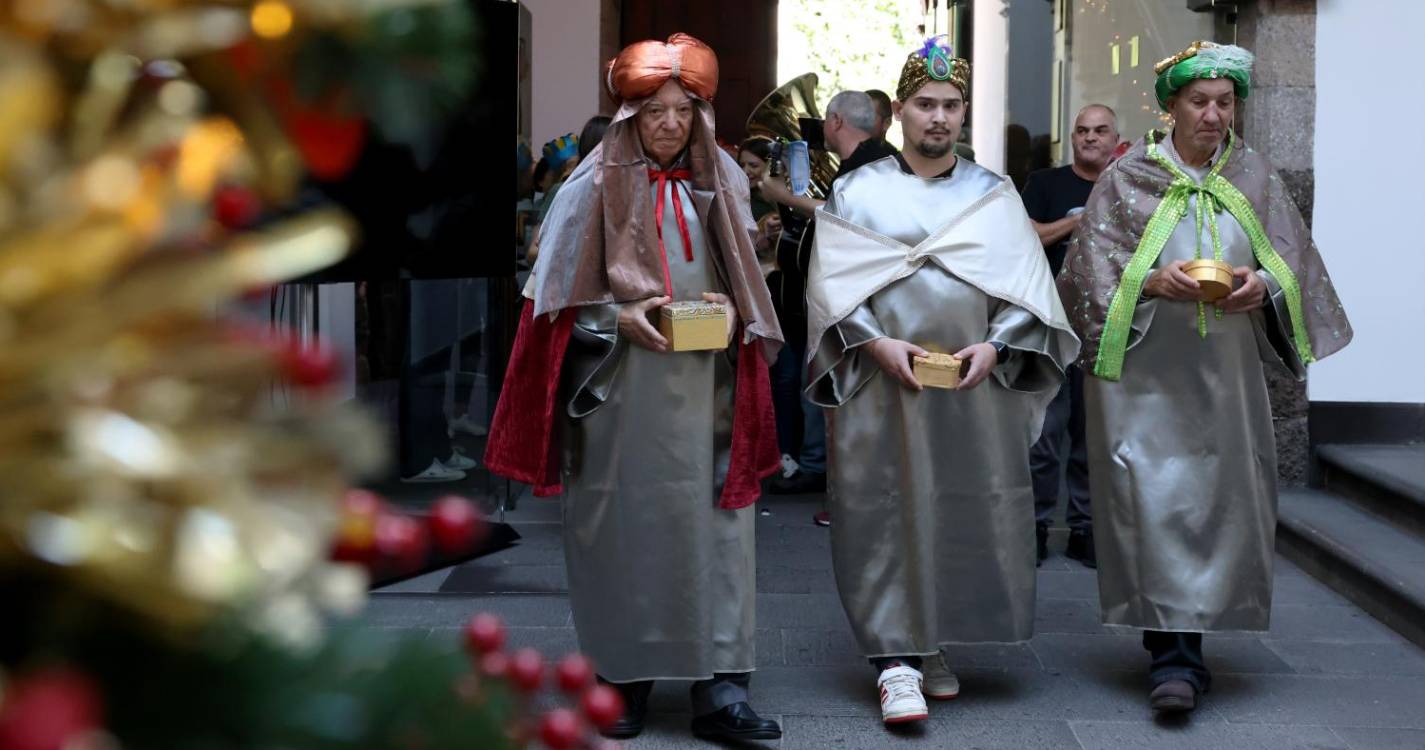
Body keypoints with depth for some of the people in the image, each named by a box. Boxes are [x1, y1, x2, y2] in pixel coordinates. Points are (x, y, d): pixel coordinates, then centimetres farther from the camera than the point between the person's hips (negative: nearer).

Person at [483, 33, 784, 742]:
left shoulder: (720, 183, 10)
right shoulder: (596, 187, 0)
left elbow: (746, 277, 17)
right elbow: (562, 294, 1)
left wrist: (733, 312, -4)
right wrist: (620, 318, -14)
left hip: (704, 384, 2)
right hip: (619, 384, -2)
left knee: (711, 522, -4)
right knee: (623, 524, 1)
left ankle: (720, 688, -5)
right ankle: (625, 679, 12)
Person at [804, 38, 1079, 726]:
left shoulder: (995, 196, 11)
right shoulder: (856, 193, 6)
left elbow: (1026, 288, 4)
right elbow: (831, 285, -1)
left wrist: (994, 346, -13)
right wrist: (878, 343, -15)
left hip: (974, 386, 2)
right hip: (880, 383, -2)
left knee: (967, 512, 4)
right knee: (886, 516, -6)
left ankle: (932, 645, 18)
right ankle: (895, 662, -6)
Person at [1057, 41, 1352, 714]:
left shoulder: (1253, 177, 9)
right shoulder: (1128, 178, 2)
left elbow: (1293, 265, 8)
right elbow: (1091, 267, -2)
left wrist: (1262, 287, -14)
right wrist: (1153, 282, -18)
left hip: (1225, 373, 3)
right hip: (1144, 371, -3)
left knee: (1224, 499, 3)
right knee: (1155, 500, -10)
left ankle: (1189, 631, 19)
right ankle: (1174, 655, -9)